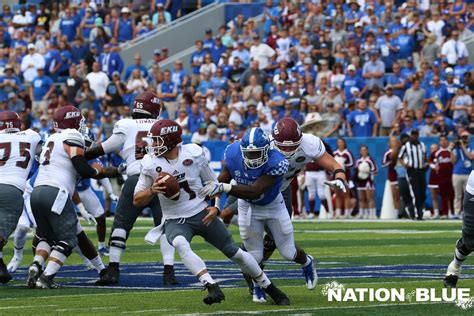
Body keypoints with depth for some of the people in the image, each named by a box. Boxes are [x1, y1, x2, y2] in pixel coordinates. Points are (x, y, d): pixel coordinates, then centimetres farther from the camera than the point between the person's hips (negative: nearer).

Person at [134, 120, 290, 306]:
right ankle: (213, 288, -42)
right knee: (180, 244, -35)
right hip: (175, 220, -1)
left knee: (235, 252, 1)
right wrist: (152, 191, -22)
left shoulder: (194, 154, -7)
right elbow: (137, 201, -2)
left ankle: (271, 289, 20)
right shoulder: (150, 164, -7)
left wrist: (216, 207, -10)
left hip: (202, 214, 1)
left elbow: (213, 184, 7)